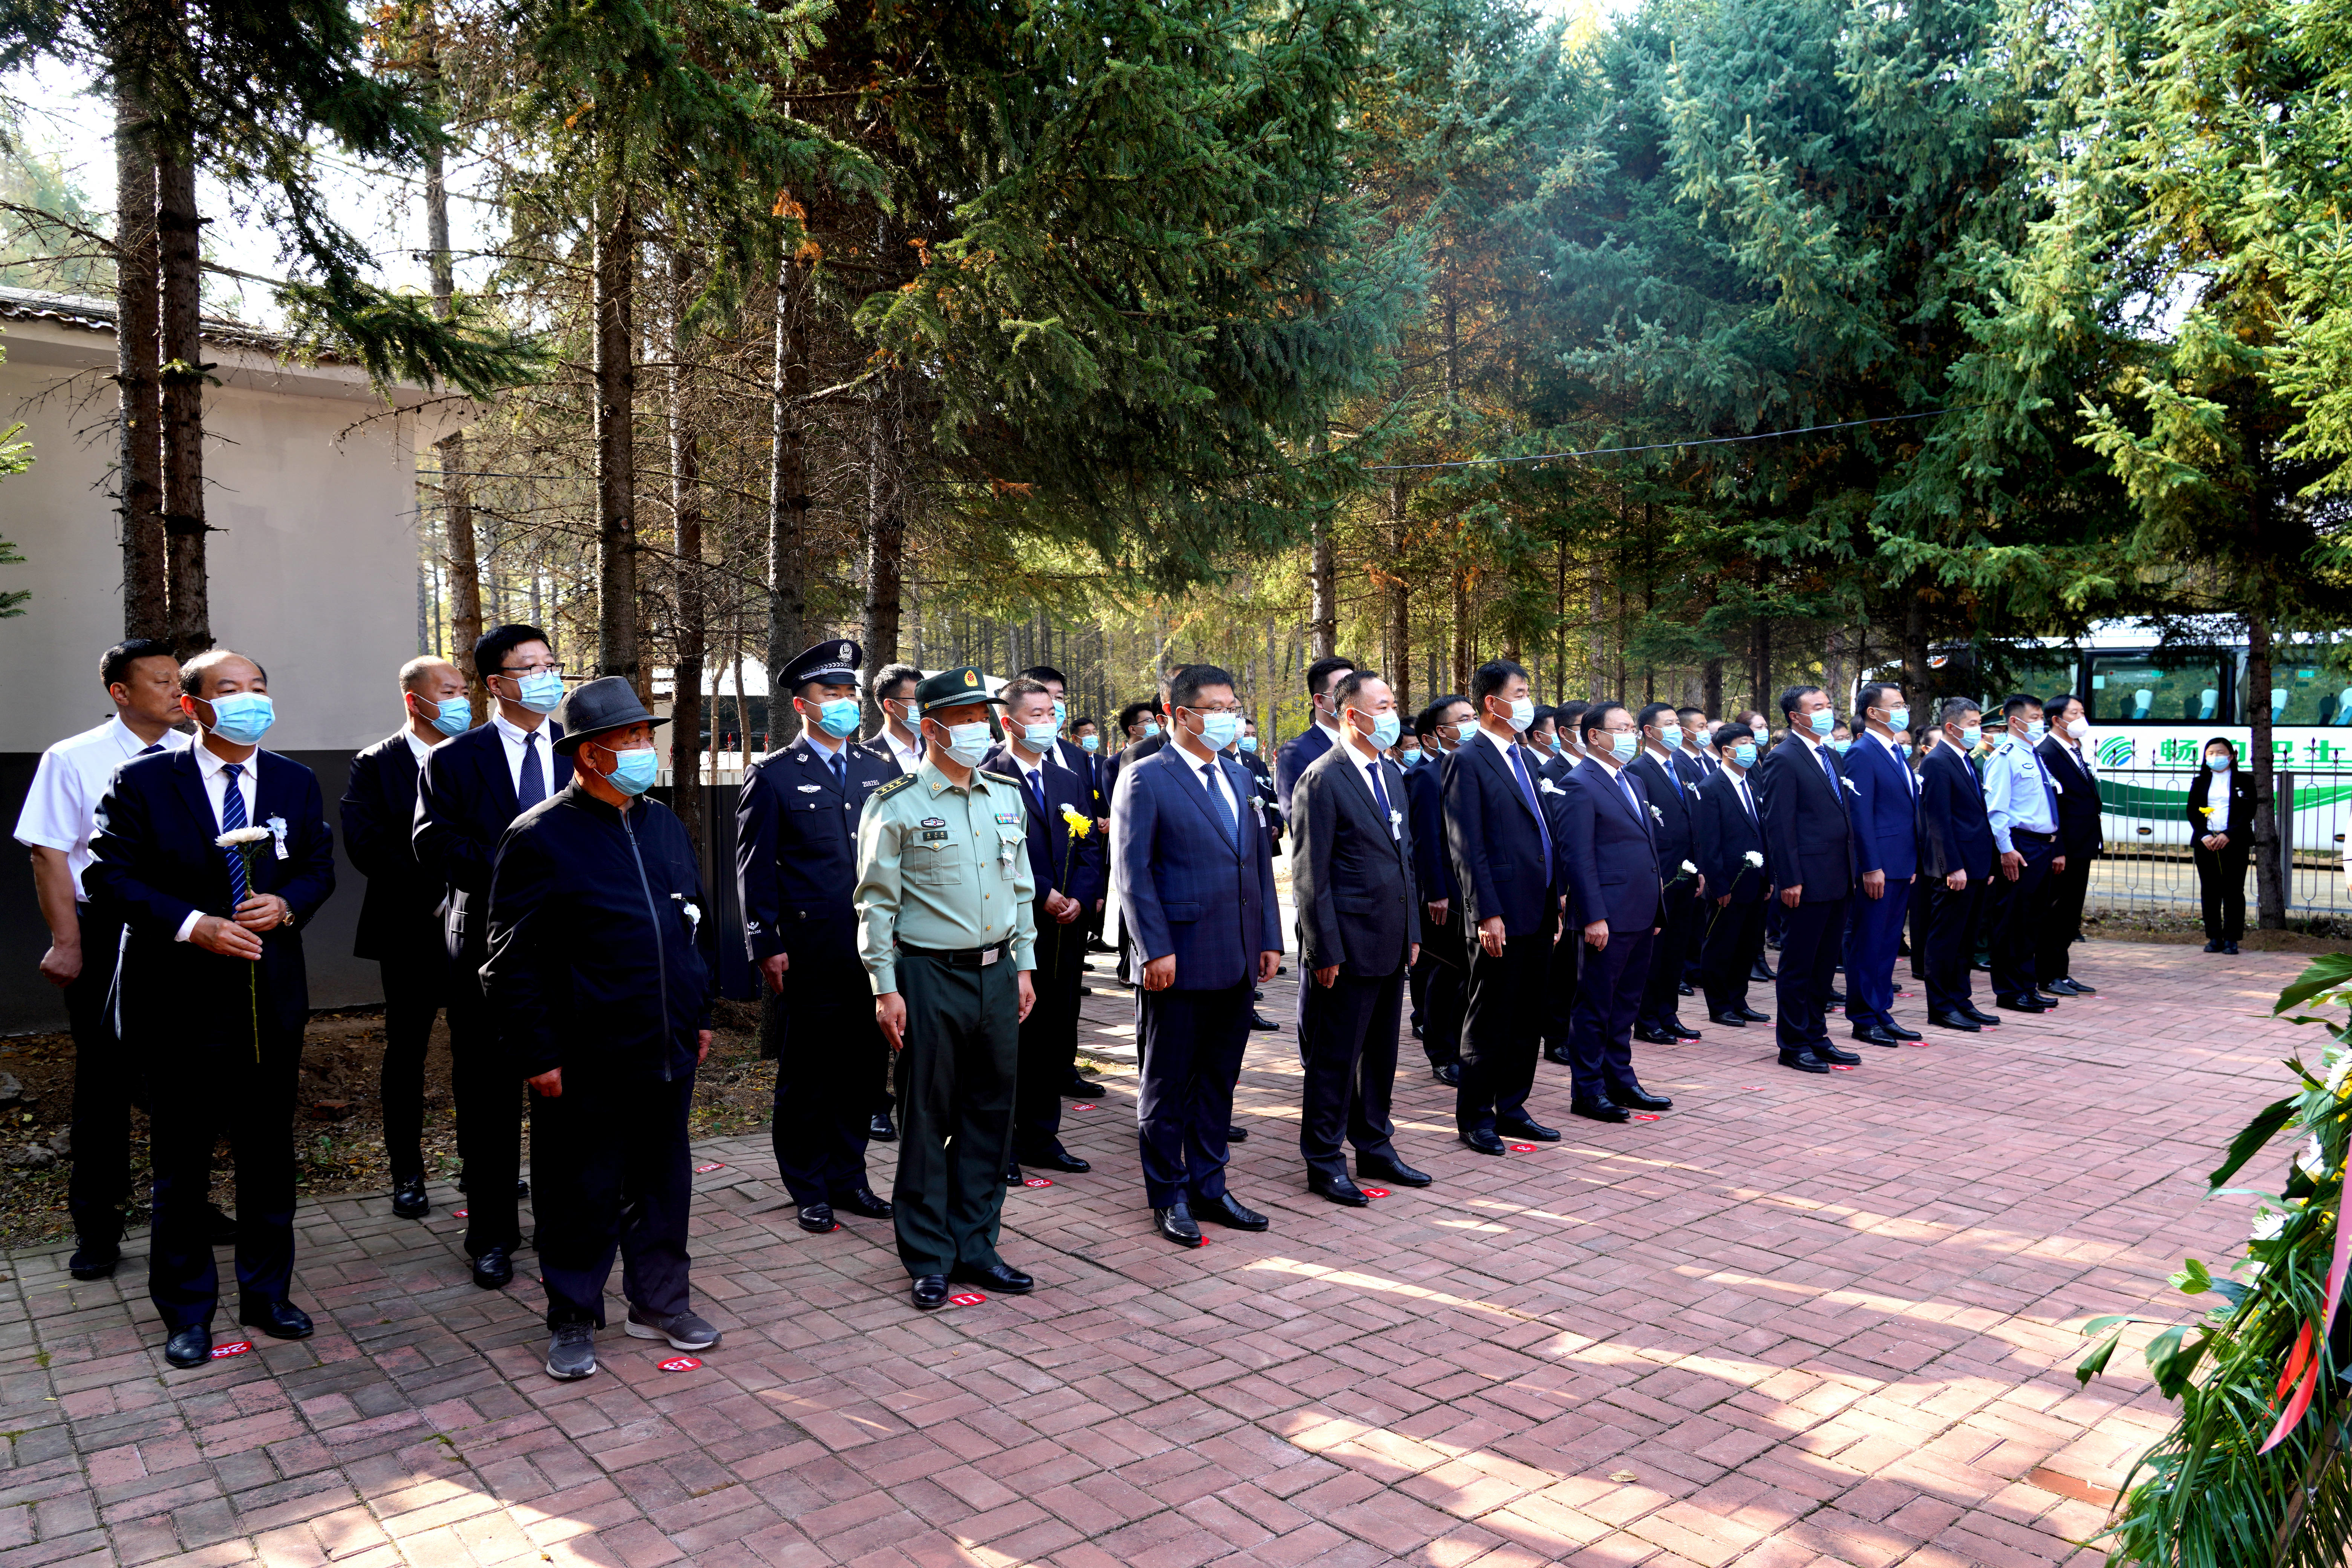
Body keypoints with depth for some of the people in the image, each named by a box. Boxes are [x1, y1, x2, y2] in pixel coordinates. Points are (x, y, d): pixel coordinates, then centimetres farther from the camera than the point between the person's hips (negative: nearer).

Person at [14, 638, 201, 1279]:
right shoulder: (73, 760, -3)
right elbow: (50, 855, -5)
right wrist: (66, 943, -11)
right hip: (106, 930, -2)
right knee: (103, 1077, 7)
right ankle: (96, 1225, 19)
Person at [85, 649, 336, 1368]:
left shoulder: (296, 783, 6)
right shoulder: (143, 781, -5)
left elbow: (319, 868, 9)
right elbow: (109, 873, -8)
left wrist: (288, 904, -12)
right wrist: (192, 924, -19)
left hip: (271, 997, 3)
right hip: (180, 998, -3)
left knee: (269, 1153, 13)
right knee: (180, 1164, 8)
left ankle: (266, 1294, 27)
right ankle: (187, 1312, 23)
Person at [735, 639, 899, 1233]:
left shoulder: (883, 771, 11)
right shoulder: (772, 777, -1)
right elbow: (755, 869, -3)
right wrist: (767, 947, -8)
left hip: (877, 946, 4)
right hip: (808, 954, -4)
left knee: (865, 1066, 10)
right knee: (805, 1073, 7)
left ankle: (848, 1178, 26)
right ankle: (809, 1190, 21)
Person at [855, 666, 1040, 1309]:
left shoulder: (1006, 795, 9)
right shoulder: (897, 805, -7)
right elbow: (877, 903, -6)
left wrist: (1024, 967, 12)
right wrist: (885, 989, -9)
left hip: (997, 973, 5)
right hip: (930, 976, -5)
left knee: (991, 1114, 11)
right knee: (927, 1120, 4)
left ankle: (975, 1247, 24)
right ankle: (930, 1260, 17)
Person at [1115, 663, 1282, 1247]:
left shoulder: (1239, 778, 14)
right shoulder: (1145, 780, -8)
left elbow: (1260, 861, 16)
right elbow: (1133, 871, -12)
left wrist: (1270, 938, 10)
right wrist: (1155, 950, -17)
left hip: (1238, 961, 7)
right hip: (1180, 962, -7)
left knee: (1218, 1081, 15)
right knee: (1168, 1086, 6)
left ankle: (1208, 1188, 27)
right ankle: (1169, 1197, 19)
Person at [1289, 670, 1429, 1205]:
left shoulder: (1391, 773, 13)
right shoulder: (1323, 779, -13)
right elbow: (1311, 873, -14)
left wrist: (1412, 931, 15)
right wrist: (1324, 950, -16)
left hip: (1391, 943, 8)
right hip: (1349, 946, -8)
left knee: (1381, 1054, 17)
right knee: (1335, 1060, 2)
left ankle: (1376, 1149, 31)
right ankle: (1324, 1163, 15)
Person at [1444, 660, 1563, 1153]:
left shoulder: (1522, 756, 15)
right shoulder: (1468, 761, -10)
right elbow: (1467, 847, -14)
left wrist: (1555, 904, 15)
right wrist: (1487, 913, -18)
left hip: (1537, 913, 8)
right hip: (1501, 917, -8)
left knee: (1526, 1019, 14)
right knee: (1489, 1021, 2)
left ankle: (1511, 1109, 26)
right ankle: (1474, 1118, 13)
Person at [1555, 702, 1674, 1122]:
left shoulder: (1633, 781, 16)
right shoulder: (1580, 785, -11)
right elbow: (1578, 856, -16)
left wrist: (1655, 908, 18)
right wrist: (1594, 917, -21)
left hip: (1642, 915, 9)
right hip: (1610, 916, -9)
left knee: (1625, 1004, 16)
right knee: (1596, 1005, 0)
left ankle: (1621, 1081, 26)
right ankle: (1587, 1092, 8)